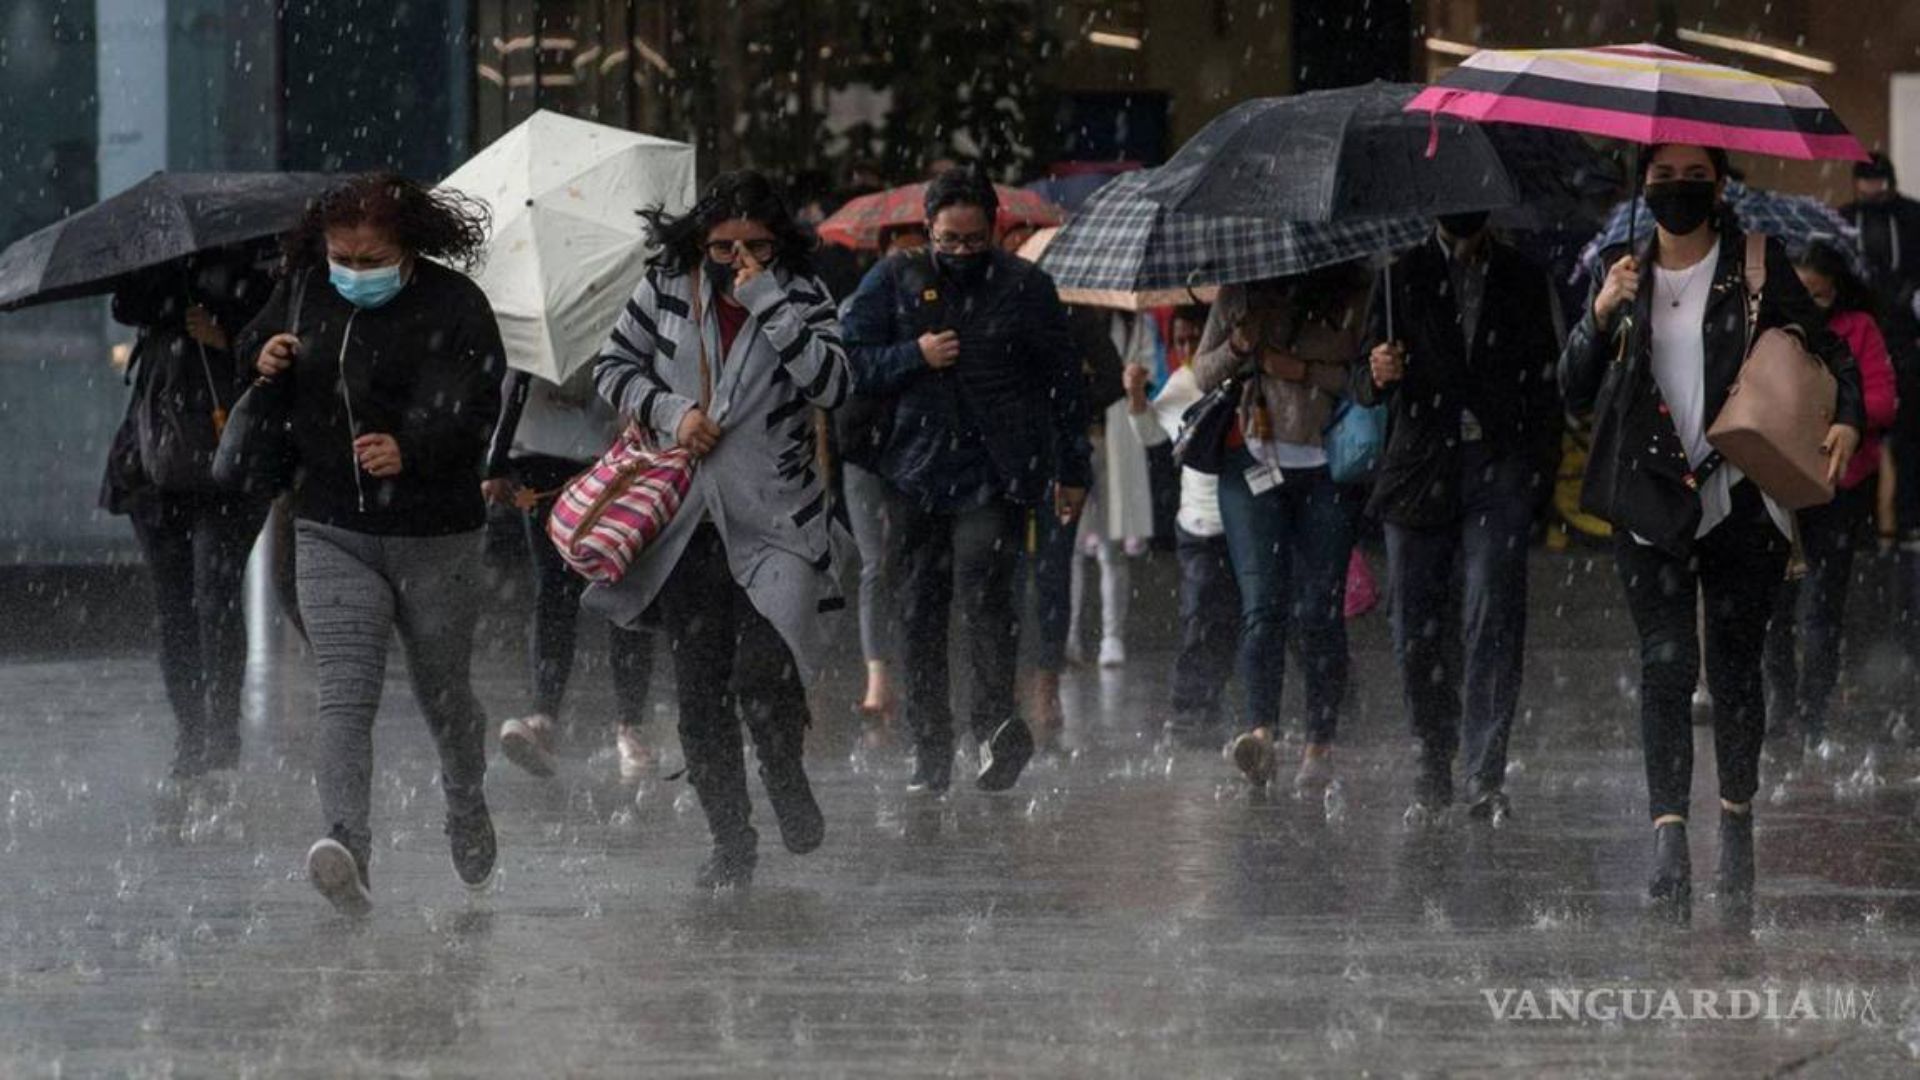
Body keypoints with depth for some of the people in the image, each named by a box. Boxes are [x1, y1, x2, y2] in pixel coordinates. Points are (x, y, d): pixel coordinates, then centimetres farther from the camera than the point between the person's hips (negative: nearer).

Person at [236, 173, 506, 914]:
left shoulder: (453, 306, -10)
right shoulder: (304, 293, 4)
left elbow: (471, 408, -21)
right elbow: (249, 358, 21)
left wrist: (410, 449, -40)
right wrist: (265, 369, -5)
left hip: (436, 537, -2)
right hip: (332, 532, 2)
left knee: (443, 691, 14)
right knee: (345, 694, -15)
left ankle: (468, 812, 43)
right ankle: (346, 845, -30)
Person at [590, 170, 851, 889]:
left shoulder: (799, 297, -2)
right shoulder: (668, 287, 3)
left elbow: (833, 385, -16)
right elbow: (613, 365, 11)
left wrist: (769, 304, -20)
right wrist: (669, 410, -6)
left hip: (773, 520, -3)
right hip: (688, 523, 3)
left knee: (762, 673, -19)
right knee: (700, 691, 4)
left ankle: (789, 784, 12)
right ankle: (732, 843, 17)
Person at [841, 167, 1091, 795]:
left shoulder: (1025, 286, 7)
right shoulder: (894, 282, 9)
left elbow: (1063, 382, 12)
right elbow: (852, 362, 6)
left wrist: (1071, 472, 12)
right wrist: (914, 357, -10)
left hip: (995, 475, -2)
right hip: (916, 471, 2)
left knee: (982, 590, -20)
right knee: (920, 608, 3)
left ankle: (998, 726, -12)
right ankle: (929, 748, 9)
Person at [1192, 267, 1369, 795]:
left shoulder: (1353, 298, 3)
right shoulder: (1239, 295, 11)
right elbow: (1202, 374, 15)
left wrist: (1307, 372, -14)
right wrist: (1237, 348, -5)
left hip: (1328, 469, -1)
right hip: (1254, 464, 1)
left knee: (1318, 611, -1)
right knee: (1262, 603, -13)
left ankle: (1320, 745, 8)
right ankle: (1260, 731, -26)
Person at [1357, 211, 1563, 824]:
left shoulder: (1523, 280, 12)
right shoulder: (1401, 277, 11)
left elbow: (1544, 383, 13)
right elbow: (1362, 385, 8)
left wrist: (1542, 472, 2)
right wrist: (1377, 376, -16)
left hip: (1498, 472, -1)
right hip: (1421, 470, 1)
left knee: (1491, 620, -12)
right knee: (1418, 630, 1)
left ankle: (1485, 774, -14)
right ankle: (1432, 772, 12)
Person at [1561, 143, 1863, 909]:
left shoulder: (1756, 266, 3)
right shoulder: (1624, 276, 9)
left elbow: (1831, 349, 7)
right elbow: (1575, 393, 7)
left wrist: (1847, 418, -12)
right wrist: (1599, 317, -9)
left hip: (1740, 500, -1)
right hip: (1651, 502, 1)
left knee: (1736, 665, 5)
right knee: (1666, 664, -10)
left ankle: (1737, 829, 20)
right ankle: (1668, 840, -18)